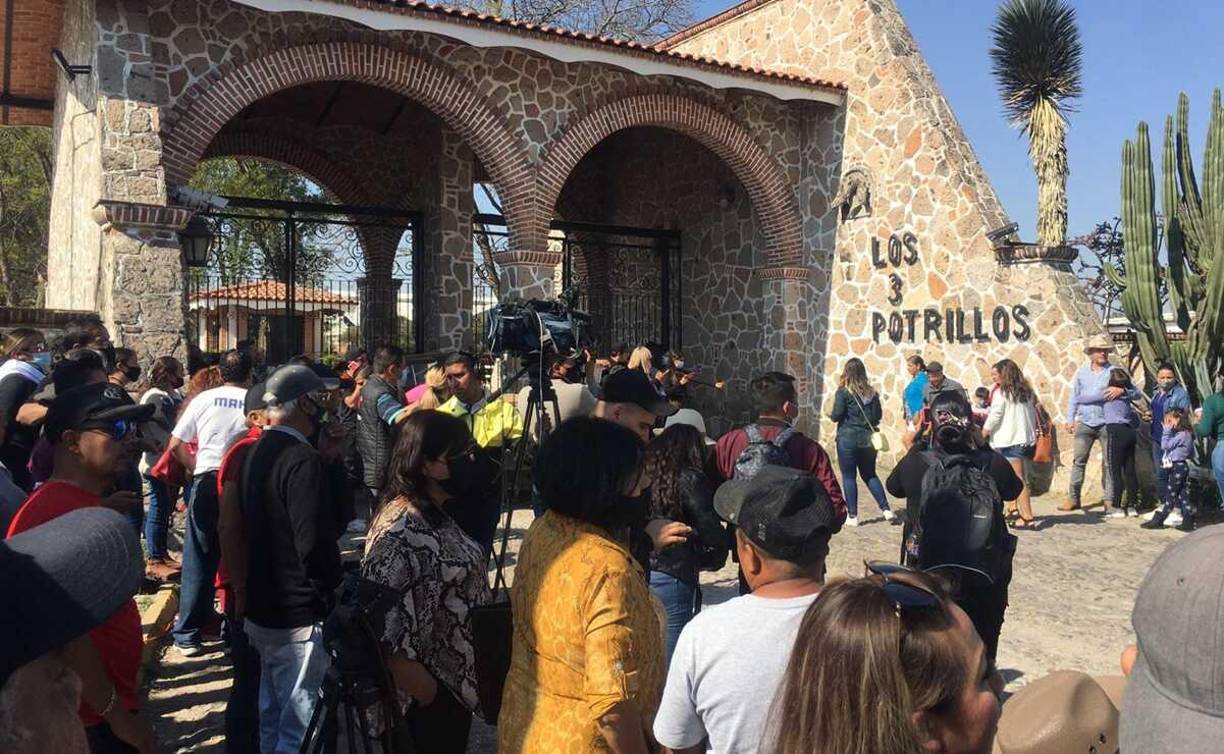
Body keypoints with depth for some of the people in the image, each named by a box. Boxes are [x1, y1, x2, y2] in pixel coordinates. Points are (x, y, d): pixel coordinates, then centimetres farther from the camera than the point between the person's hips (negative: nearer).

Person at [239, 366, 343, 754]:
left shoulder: (256, 453, 8)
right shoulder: (303, 460, -20)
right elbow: (315, 546, -24)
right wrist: (334, 592, -8)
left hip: (261, 609, 10)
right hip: (299, 618, -10)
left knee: (273, 720, 21)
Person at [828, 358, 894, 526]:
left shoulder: (843, 391, -10)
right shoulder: (871, 392, 4)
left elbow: (837, 415, -14)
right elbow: (878, 416, 6)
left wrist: (830, 415, 7)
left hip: (847, 438, -5)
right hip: (867, 438, 5)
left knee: (848, 477, 4)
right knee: (870, 475, 18)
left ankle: (852, 516, 7)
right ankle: (886, 510, 11)